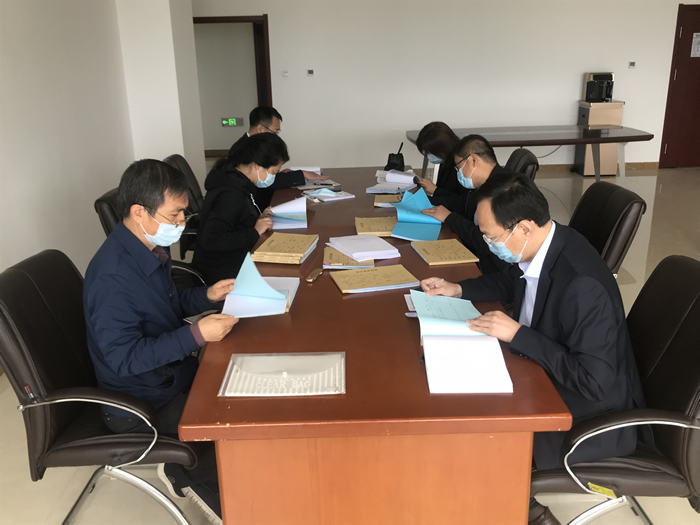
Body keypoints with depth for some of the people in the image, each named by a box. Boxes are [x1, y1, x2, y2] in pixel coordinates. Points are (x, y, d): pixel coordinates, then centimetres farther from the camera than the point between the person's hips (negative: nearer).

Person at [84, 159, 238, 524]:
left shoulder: (151, 248, 1)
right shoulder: (112, 277, -28)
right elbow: (124, 358, -27)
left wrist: (207, 296, -1)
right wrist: (196, 335, -32)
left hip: (174, 373, 9)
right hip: (142, 404, -9)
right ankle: (191, 477, 11)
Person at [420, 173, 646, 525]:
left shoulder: (583, 285, -34)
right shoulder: (541, 246, -8)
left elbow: (594, 381, -30)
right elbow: (511, 281, 15)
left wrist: (517, 334, -29)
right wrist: (458, 290, 1)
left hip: (591, 415, -8)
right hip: (545, 376, 8)